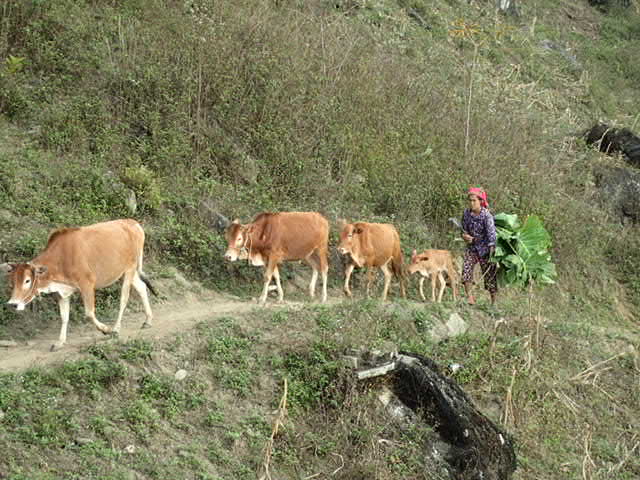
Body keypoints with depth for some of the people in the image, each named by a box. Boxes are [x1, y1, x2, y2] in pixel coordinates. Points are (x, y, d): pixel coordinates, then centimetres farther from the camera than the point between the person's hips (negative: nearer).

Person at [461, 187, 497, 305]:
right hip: (472, 247, 4)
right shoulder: (466, 214, -3)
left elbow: (491, 234, -23)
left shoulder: (486, 215, -18)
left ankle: (494, 301, 16)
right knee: (466, 267, -17)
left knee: (489, 274, 2)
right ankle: (469, 296, -8)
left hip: (485, 248, -4)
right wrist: (465, 236, -15)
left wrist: (491, 253, -30)